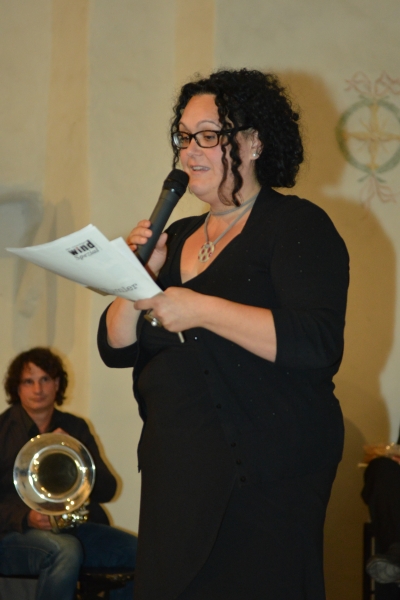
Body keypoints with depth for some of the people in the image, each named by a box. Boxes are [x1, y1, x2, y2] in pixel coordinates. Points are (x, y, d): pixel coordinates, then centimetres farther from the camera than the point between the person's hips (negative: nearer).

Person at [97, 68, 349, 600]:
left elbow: (317, 341, -21)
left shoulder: (296, 226, -6)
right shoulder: (178, 237, 15)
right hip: (177, 472, 7)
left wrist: (200, 309, -23)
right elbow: (116, 347, 14)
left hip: (264, 477, -6)